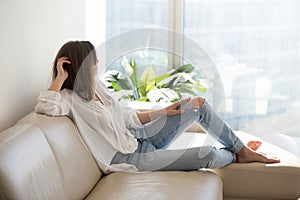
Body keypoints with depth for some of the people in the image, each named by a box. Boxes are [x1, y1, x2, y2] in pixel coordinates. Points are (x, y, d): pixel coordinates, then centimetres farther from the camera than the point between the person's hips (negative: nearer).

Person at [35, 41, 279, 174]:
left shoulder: (97, 86, 7)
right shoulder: (70, 99, -17)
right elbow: (45, 106, -41)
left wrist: (163, 112, 10)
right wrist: (61, 77, -30)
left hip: (139, 136, 9)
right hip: (129, 158, -9)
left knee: (198, 103, 5)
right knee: (208, 155, -20)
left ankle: (241, 149, 18)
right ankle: (233, 155, 18)